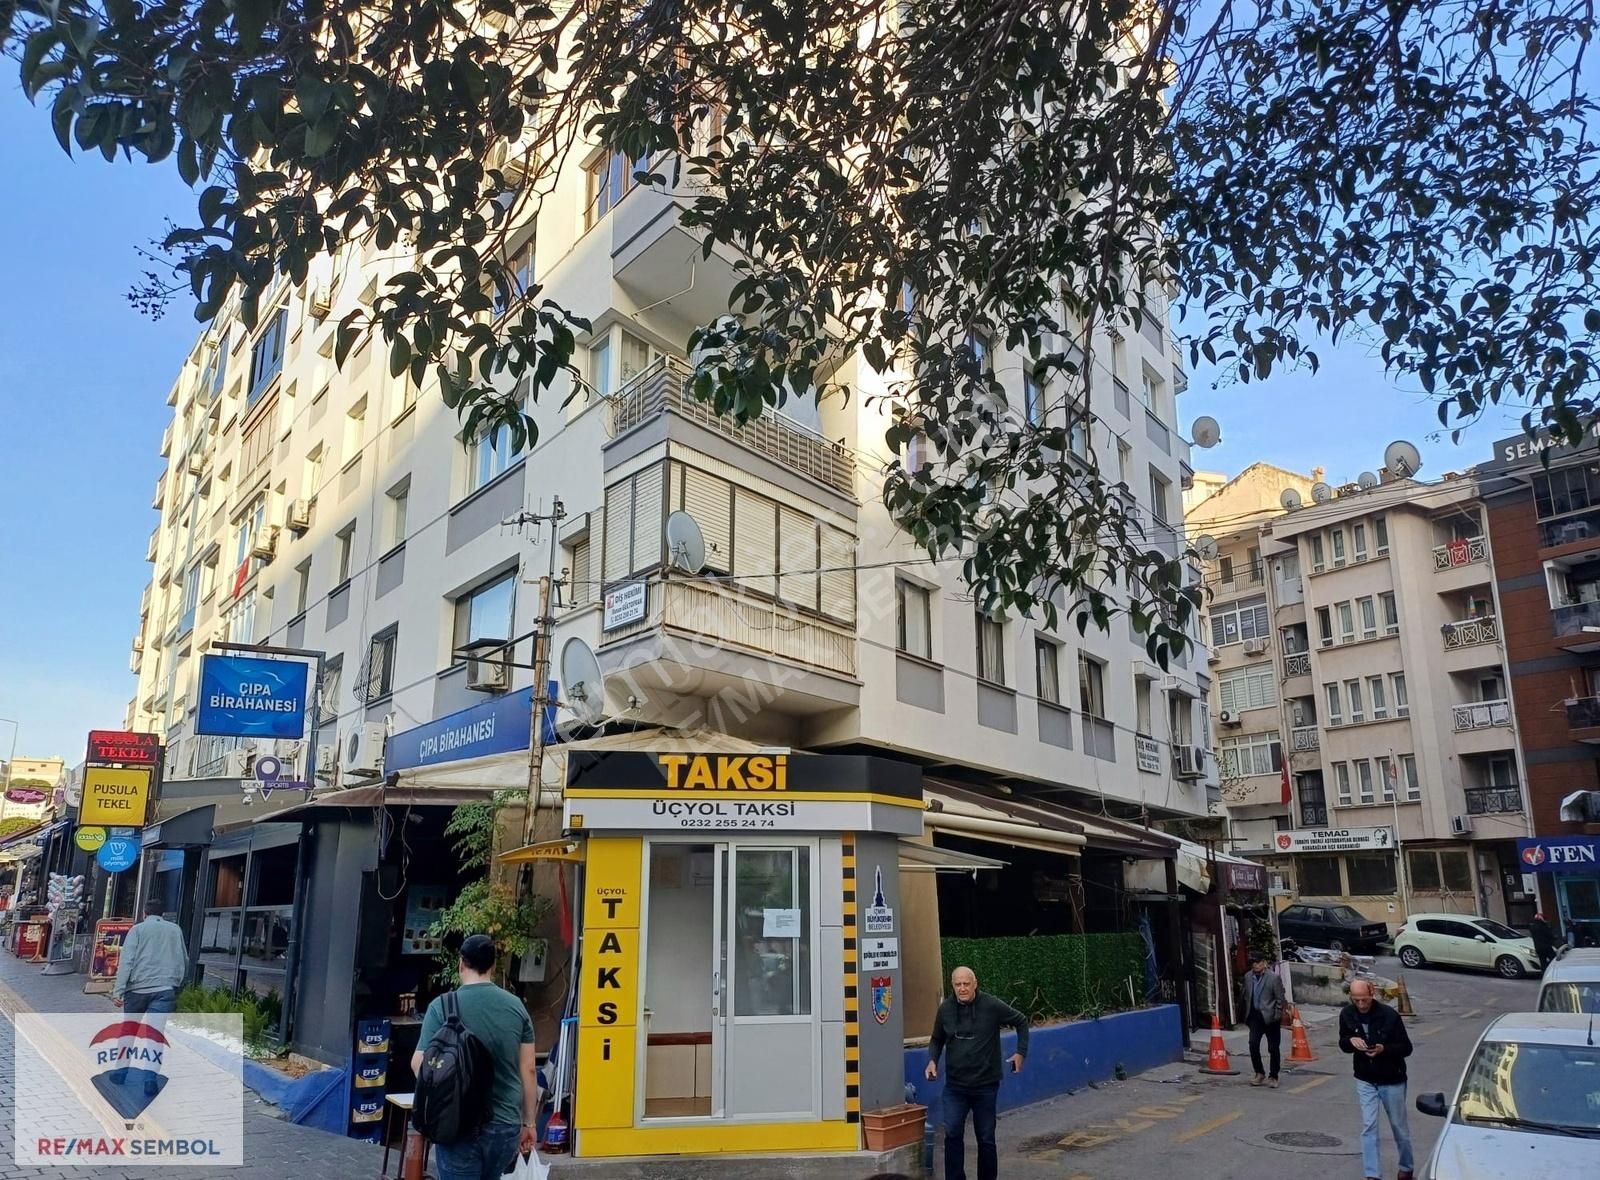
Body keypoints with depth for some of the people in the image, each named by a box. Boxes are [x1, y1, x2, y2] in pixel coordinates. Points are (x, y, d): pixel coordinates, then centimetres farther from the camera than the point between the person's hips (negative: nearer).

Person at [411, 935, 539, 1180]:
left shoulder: (443, 1006, -9)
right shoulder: (516, 1006, 0)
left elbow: (420, 1064, -9)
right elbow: (529, 1070, 2)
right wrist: (529, 1122, 11)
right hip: (506, 1125, 4)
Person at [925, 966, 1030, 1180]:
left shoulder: (992, 1005, -11)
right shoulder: (945, 1009, -3)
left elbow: (1021, 1021, 5)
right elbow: (936, 1040, 13)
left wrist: (1021, 1052, 1)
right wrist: (932, 1060, -4)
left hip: (985, 1084, -1)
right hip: (954, 1085, 1)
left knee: (986, 1138, 9)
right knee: (952, 1134, -10)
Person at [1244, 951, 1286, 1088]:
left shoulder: (1274, 977, -9)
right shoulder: (1248, 977, 6)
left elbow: (1280, 999, -7)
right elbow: (1246, 997, 13)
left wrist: (1277, 1017, -10)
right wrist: (1247, 1014, 8)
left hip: (1270, 1017, -4)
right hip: (1255, 1016, 4)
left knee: (1273, 1048, 6)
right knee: (1253, 1044, -8)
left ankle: (1273, 1077, 20)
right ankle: (1259, 1073, 9)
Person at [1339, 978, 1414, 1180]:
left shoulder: (1389, 1015, -21)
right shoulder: (1347, 1014, -10)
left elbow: (1406, 1048, -13)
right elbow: (1343, 1045, 2)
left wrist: (1384, 1049, -31)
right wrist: (1351, 1040, -21)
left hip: (1392, 1080, -2)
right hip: (1365, 1080, 2)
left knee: (1399, 1126, 15)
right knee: (1368, 1127, 0)